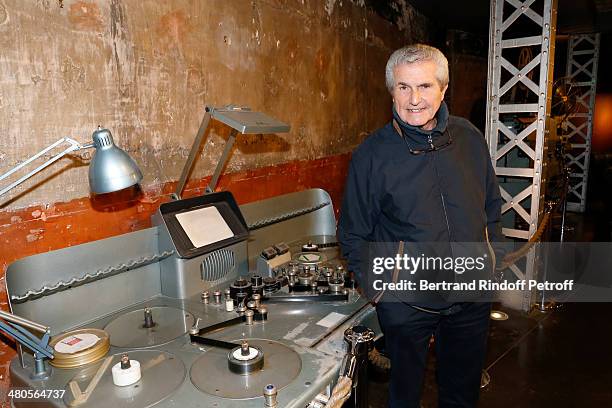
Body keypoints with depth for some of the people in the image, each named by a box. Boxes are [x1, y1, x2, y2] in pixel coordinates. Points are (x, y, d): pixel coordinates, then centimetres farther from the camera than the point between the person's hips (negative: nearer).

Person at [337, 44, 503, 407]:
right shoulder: (371, 154, -12)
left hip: (472, 297, 4)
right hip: (407, 304, -3)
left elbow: (492, 208, 11)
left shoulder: (470, 139, -1)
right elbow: (354, 235, -6)